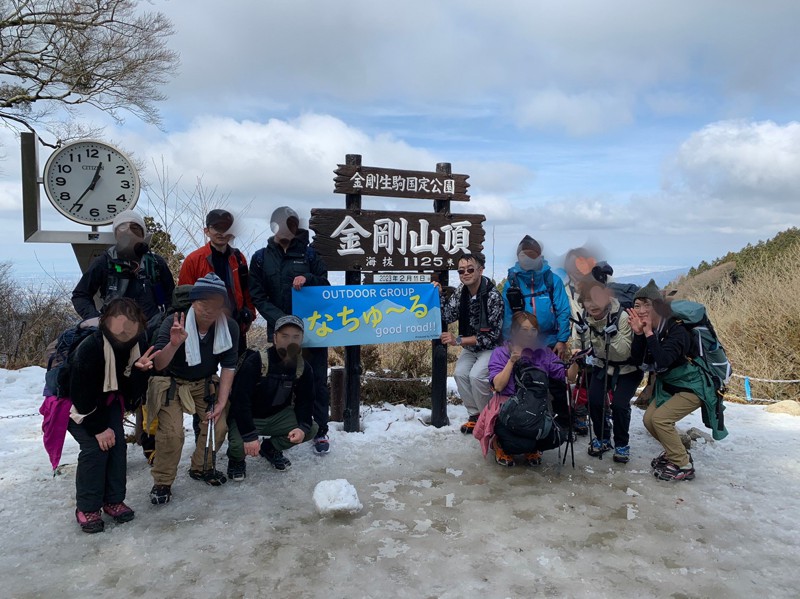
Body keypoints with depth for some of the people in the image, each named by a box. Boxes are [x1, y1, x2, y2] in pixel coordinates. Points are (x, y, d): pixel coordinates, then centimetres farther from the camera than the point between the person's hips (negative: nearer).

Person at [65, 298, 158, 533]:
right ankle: (87, 508, 2)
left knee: (118, 444, -5)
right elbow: (82, 395, -25)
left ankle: (113, 500, 11)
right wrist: (98, 429, -18)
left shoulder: (139, 343, -21)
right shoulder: (89, 348, -36)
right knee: (95, 447, -15)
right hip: (75, 399, -5)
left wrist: (141, 370, -37)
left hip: (109, 398, 5)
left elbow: (134, 392, -17)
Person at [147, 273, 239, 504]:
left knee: (218, 426, -11)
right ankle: (162, 482, 4)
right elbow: (157, 365, -31)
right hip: (171, 382, -3)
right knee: (172, 432, -20)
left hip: (206, 383, 3)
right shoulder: (174, 323, -26)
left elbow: (228, 366, -9)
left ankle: (201, 467, 18)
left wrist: (221, 402, -13)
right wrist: (174, 344, -50)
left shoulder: (230, 327, -17)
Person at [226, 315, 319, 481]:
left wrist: (303, 427, -22)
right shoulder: (255, 362, -27)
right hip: (247, 418, -5)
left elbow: (305, 401, -2)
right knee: (238, 445, -33)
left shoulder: (303, 368, -9)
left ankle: (270, 449, 15)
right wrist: (249, 436, -34)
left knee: (311, 429, -12)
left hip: (277, 416, 5)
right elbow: (239, 400, -29)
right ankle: (236, 459, 9)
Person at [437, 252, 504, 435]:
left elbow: (492, 335, -25)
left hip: (491, 346, -6)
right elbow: (448, 316, -7)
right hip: (470, 345, 6)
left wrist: (459, 341, -27)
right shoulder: (461, 290, -4)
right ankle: (475, 415, 4)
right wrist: (439, 295, -21)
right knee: (461, 374, -14)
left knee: (476, 376, -24)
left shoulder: (492, 296, -25)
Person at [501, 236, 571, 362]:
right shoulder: (511, 283, -4)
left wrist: (562, 340, -8)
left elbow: (563, 312, -4)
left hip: (550, 345, 0)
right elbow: (507, 317, -3)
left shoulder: (552, 280, -4)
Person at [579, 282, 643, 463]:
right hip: (602, 366, 4)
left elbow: (625, 352, -28)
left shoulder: (621, 316, -27)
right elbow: (587, 344, 5)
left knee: (619, 404, -17)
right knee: (594, 400, -10)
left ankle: (622, 444, 8)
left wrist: (613, 333, -40)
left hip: (627, 369, -4)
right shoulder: (586, 319, -12)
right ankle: (602, 438, 15)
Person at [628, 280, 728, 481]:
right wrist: (638, 333, -25)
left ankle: (683, 466, -2)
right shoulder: (646, 329, -6)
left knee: (660, 418, -18)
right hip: (668, 385, 8)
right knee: (649, 419, -1)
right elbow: (637, 360, -13)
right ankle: (675, 453, 23)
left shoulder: (676, 329, -27)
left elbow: (662, 361, -39)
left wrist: (649, 333, -37)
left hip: (693, 386, -8)